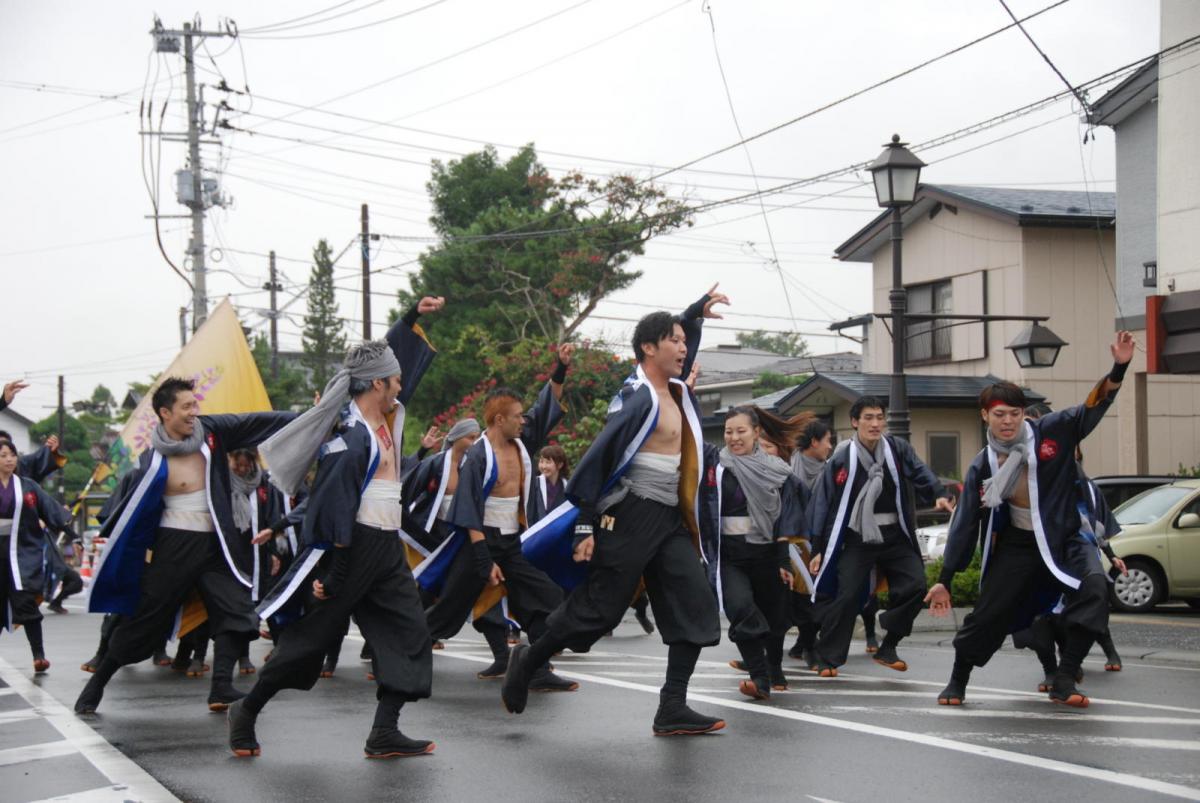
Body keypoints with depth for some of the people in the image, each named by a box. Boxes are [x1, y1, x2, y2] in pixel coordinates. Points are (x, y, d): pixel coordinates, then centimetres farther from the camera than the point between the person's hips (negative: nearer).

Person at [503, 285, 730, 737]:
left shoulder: (676, 391, 13)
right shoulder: (638, 398, -13)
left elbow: (678, 339, 38)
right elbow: (598, 458, -17)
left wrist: (697, 314, 24)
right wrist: (585, 526, -19)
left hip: (670, 520, 9)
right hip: (632, 517, -9)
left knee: (696, 609, -1)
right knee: (597, 609, -3)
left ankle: (673, 711, 0)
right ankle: (527, 662, 20)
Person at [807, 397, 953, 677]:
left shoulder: (898, 450, 0)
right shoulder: (841, 459, -7)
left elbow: (921, 474, -10)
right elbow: (824, 504, -3)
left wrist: (939, 495, -34)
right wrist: (818, 549, -3)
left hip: (895, 537, 3)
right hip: (858, 540, -2)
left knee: (915, 585, -11)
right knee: (846, 597, -8)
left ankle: (887, 647, 6)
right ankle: (827, 658, 7)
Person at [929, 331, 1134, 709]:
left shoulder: (1052, 432, -9)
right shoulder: (982, 466, -5)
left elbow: (1093, 406, -13)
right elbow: (965, 524, -2)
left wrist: (1118, 368, -31)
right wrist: (944, 581, -2)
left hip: (1064, 538, -1)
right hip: (1016, 546, 1)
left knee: (1093, 588, -27)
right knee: (987, 614, -2)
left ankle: (1064, 680, -21)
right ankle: (957, 682, 24)